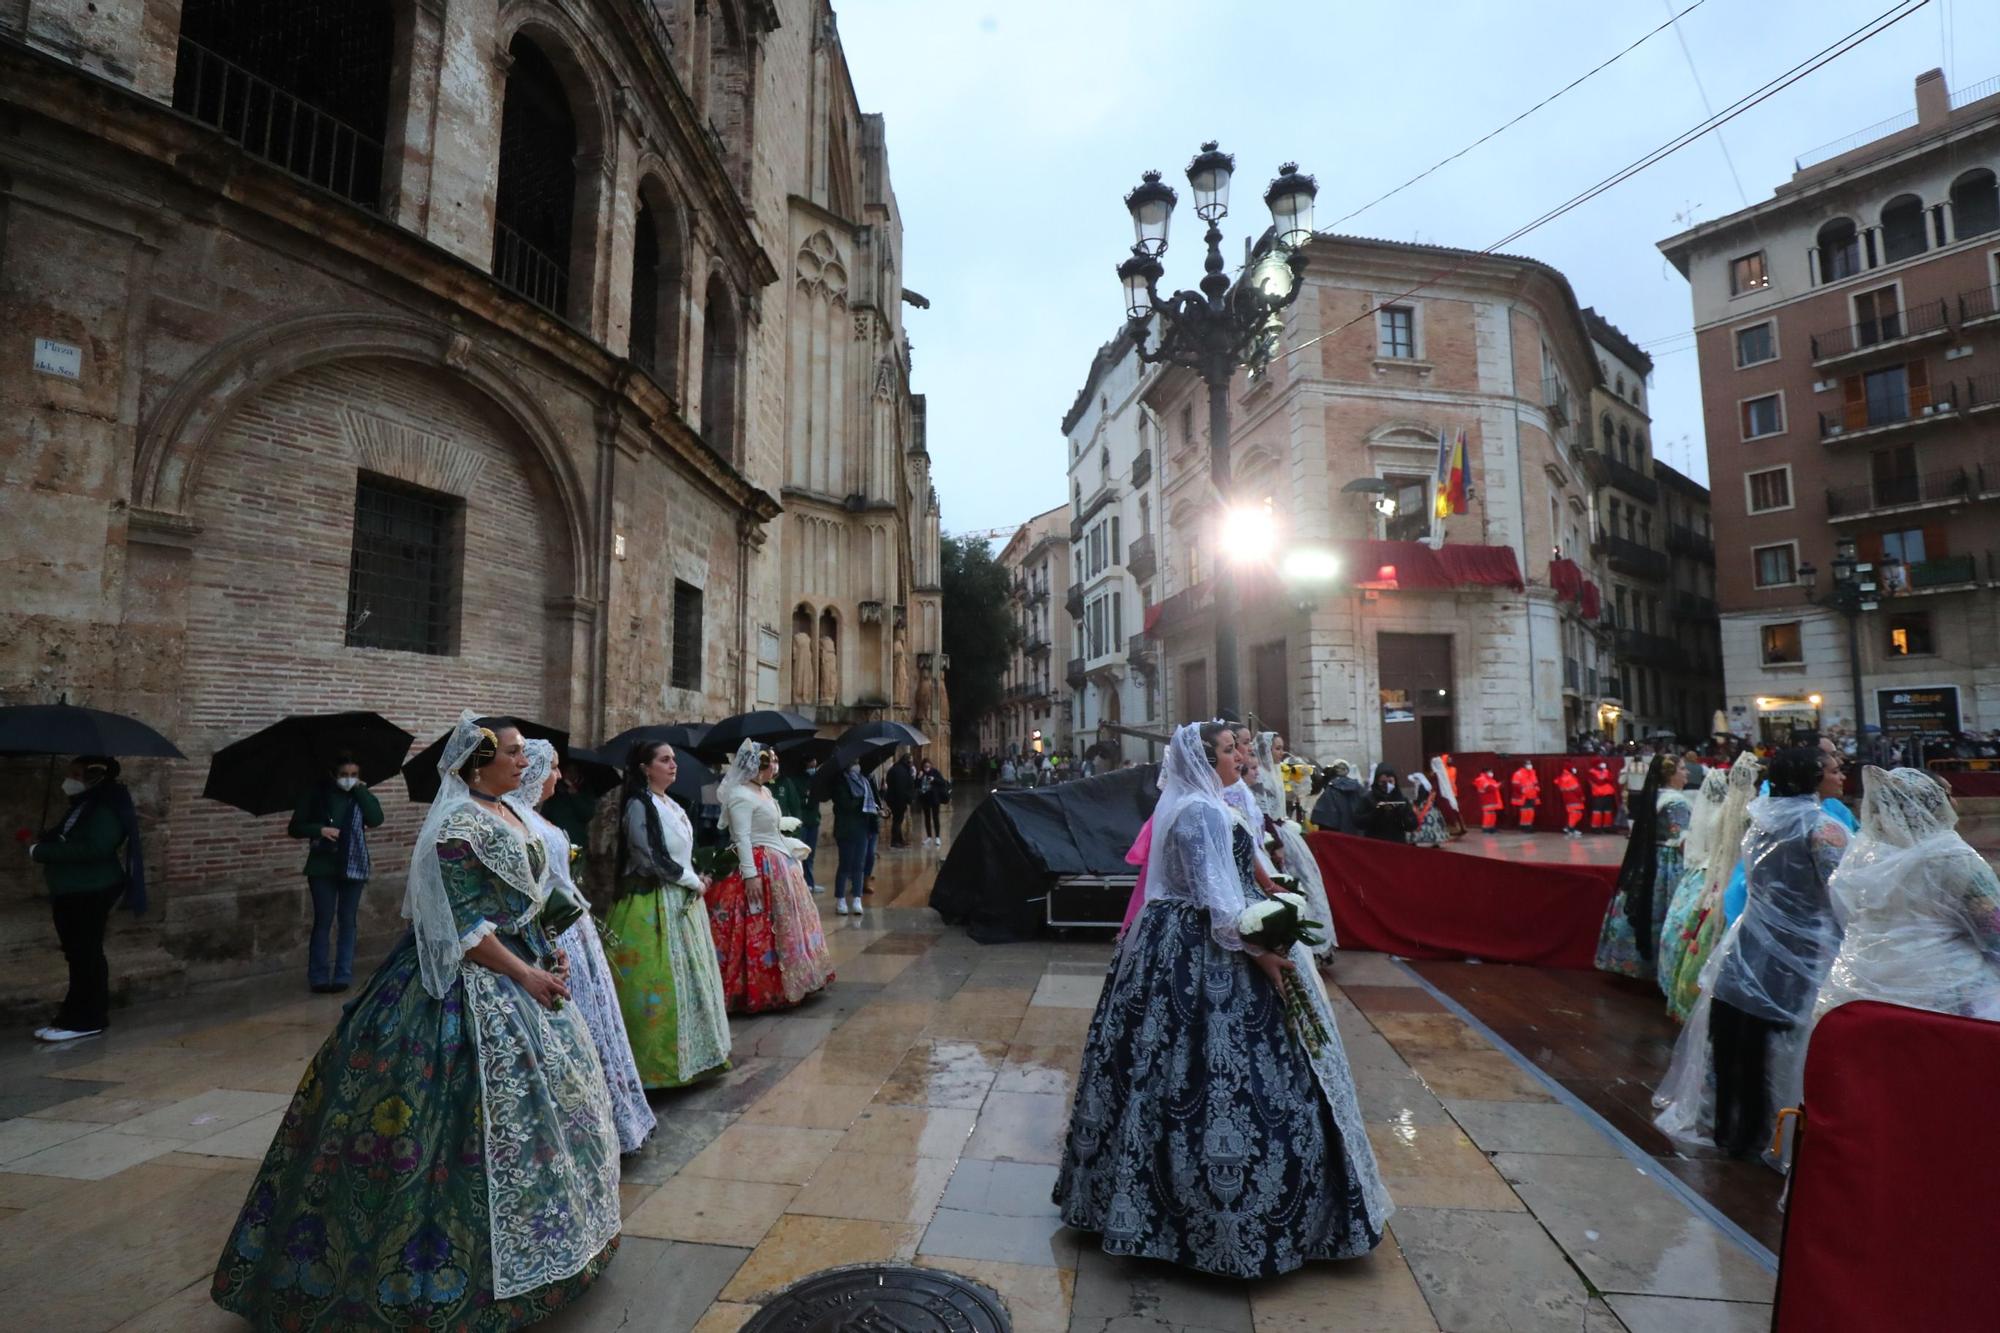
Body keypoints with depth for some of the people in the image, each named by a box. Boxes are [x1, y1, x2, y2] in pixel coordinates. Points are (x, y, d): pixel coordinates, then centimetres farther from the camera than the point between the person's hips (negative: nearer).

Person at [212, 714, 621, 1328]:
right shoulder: (457, 826, -19)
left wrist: (547, 952, 6)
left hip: (520, 970, 10)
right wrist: (527, 976, -18)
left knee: (549, 1089, 17)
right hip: (473, 984, -10)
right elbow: (465, 929, -21)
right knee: (495, 1107, -3)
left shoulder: (509, 813, 8)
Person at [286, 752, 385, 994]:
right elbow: (295, 828, 0)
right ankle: (318, 977, 12)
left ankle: (343, 976, 13)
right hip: (323, 867, -1)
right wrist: (319, 829, -18)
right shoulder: (317, 793, -3)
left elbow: (376, 819, -15)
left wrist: (360, 790, -15)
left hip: (353, 867, 1)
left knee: (347, 921, 7)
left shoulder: (361, 795, 1)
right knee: (323, 921, 2)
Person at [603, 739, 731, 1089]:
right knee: (660, 984, -4)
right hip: (653, 905, -9)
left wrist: (694, 881, 2)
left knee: (688, 977, 15)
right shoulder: (639, 806, -14)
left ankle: (689, 1052, 27)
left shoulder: (671, 805, 12)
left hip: (681, 900, 9)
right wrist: (694, 883, -10)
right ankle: (657, 1060, 9)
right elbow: (653, 860, -18)